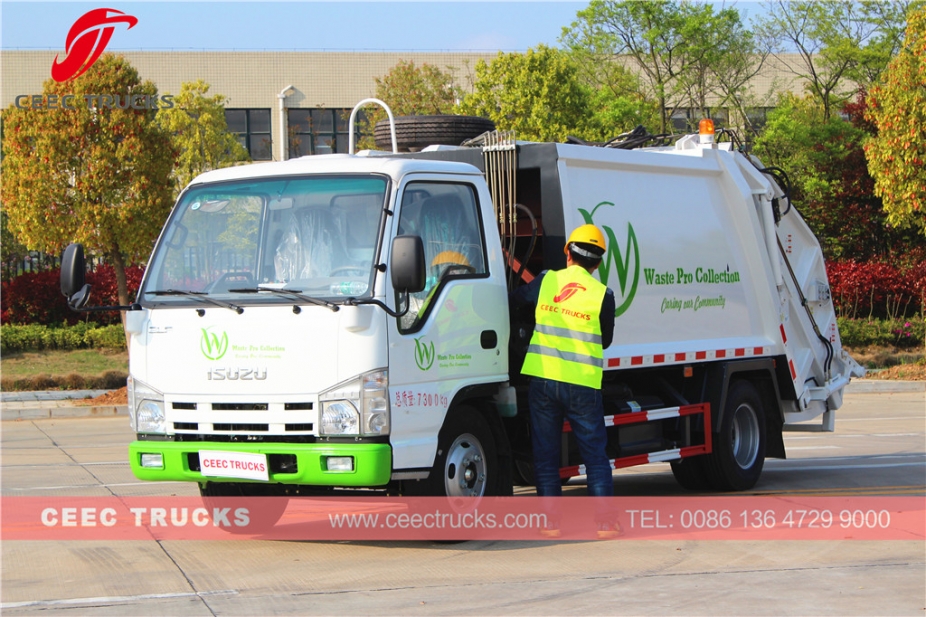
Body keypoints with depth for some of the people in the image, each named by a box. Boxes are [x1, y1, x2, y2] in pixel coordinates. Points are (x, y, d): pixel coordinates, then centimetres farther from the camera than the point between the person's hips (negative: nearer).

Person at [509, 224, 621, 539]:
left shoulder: (546, 281, 3)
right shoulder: (602, 294, -2)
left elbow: (511, 304, 18)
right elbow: (605, 340, 10)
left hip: (543, 379, 1)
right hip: (583, 383, -1)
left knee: (546, 453, 9)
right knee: (595, 453, 6)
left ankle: (551, 520, 7)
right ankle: (604, 520, 2)